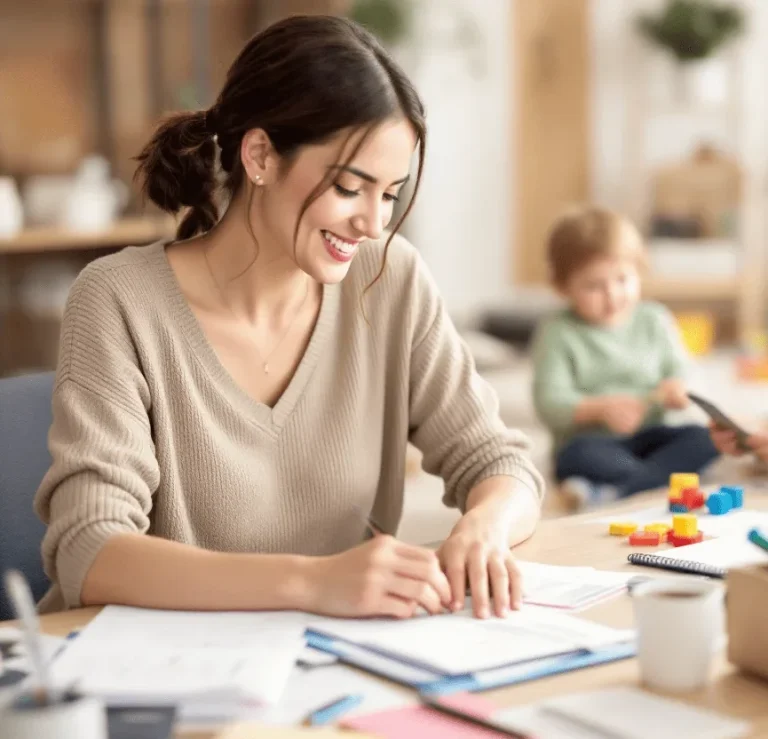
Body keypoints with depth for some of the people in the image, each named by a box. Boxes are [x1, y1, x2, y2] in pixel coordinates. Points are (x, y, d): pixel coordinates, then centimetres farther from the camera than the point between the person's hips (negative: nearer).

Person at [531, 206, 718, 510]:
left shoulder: (654, 321, 9)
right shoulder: (557, 334, -2)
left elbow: (678, 369, 11)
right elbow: (550, 402, -9)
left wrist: (675, 388, -15)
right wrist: (600, 409, -26)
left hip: (651, 435, 4)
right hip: (593, 440, -4)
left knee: (704, 439, -24)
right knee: (577, 457, -36)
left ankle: (609, 491, -36)